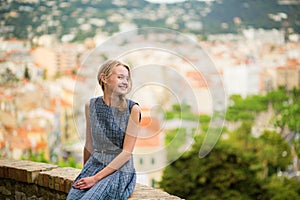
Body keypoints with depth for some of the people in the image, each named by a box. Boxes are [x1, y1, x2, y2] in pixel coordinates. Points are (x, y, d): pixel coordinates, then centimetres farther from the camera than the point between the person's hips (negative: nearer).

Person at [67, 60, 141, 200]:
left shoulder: (132, 109, -7)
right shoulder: (91, 106, 6)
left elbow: (127, 152, -10)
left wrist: (96, 178, -14)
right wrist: (85, 173, 20)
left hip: (119, 170, -4)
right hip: (94, 164, 4)